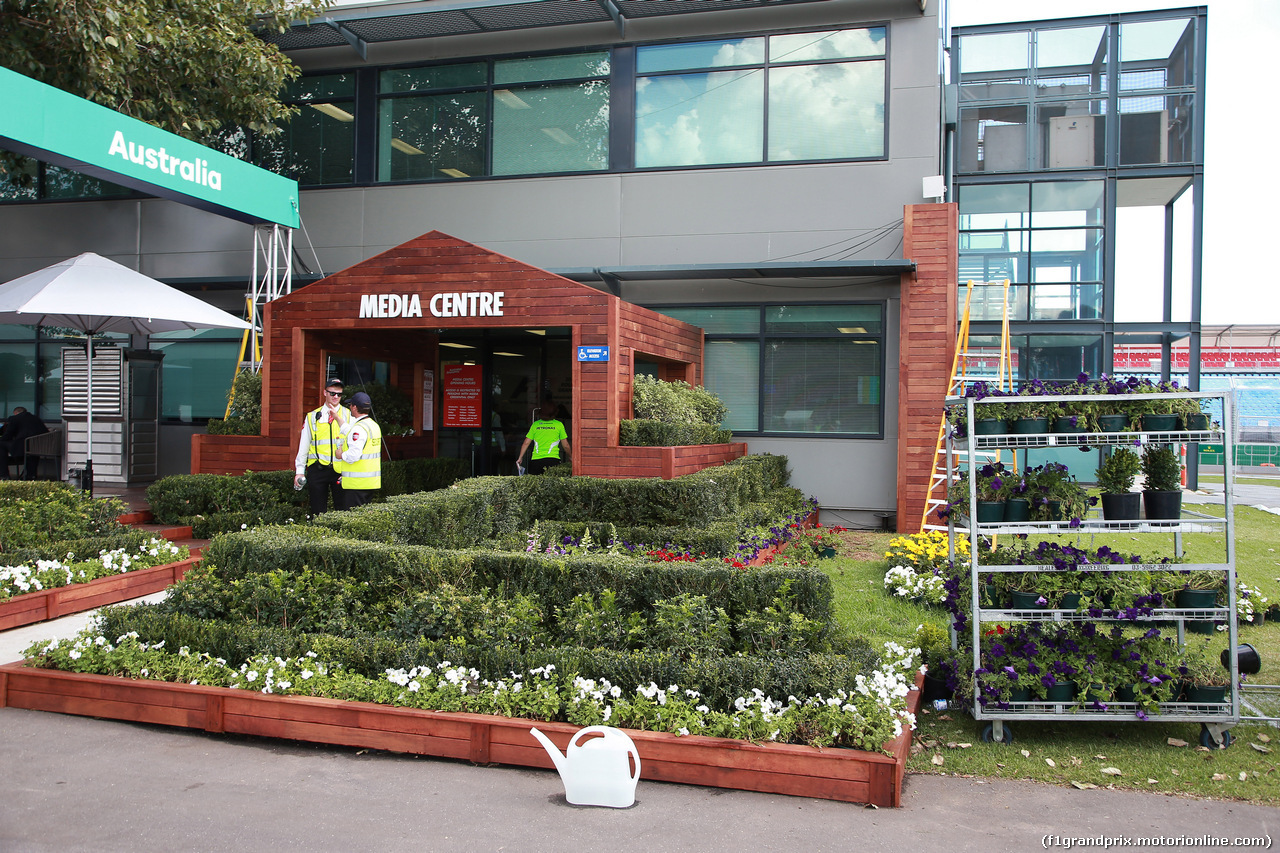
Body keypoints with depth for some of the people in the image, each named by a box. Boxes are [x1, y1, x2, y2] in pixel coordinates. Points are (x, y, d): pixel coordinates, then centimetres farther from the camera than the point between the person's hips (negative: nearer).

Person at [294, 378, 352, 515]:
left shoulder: (348, 415, 9)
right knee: (318, 511, 4)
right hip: (317, 469, 1)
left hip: (340, 469, -1)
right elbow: (304, 445, 13)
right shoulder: (312, 417, 12)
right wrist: (299, 471, 8)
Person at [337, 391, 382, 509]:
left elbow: (354, 455, -25)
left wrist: (341, 455, -7)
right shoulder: (374, 425, 13)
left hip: (356, 483, -9)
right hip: (372, 481, 9)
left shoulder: (359, 428, -17)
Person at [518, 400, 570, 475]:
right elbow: (566, 446, 7)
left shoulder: (535, 424, 8)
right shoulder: (559, 425, 4)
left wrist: (520, 457, 16)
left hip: (536, 461, 2)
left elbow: (526, 443, 7)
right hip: (552, 460, -2)